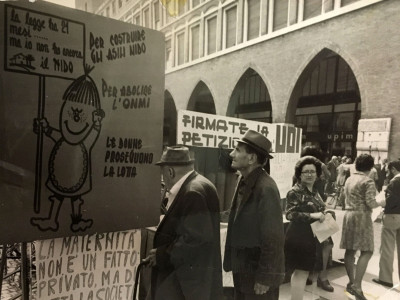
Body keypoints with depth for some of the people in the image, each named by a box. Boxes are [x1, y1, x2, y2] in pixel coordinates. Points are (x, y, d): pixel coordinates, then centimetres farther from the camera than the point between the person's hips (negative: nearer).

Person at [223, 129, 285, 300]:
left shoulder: (266, 188, -23)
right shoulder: (244, 182, 3)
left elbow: (273, 238, -21)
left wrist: (265, 278, -15)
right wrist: (234, 264, 11)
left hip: (258, 274, -7)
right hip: (243, 270, 7)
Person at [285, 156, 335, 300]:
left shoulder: (315, 191, 10)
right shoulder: (295, 192, -15)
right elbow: (290, 214, -23)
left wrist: (324, 214, 4)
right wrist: (312, 215, -28)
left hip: (313, 237, 8)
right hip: (299, 238, -8)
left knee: (301, 271, 19)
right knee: (301, 272, -1)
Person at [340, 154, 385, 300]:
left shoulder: (349, 179, 12)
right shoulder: (368, 181, -10)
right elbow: (370, 202, -16)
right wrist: (380, 203, 3)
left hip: (348, 215, 7)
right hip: (362, 216, -7)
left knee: (350, 250, 10)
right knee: (366, 252, -4)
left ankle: (351, 282, 19)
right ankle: (357, 285, -10)